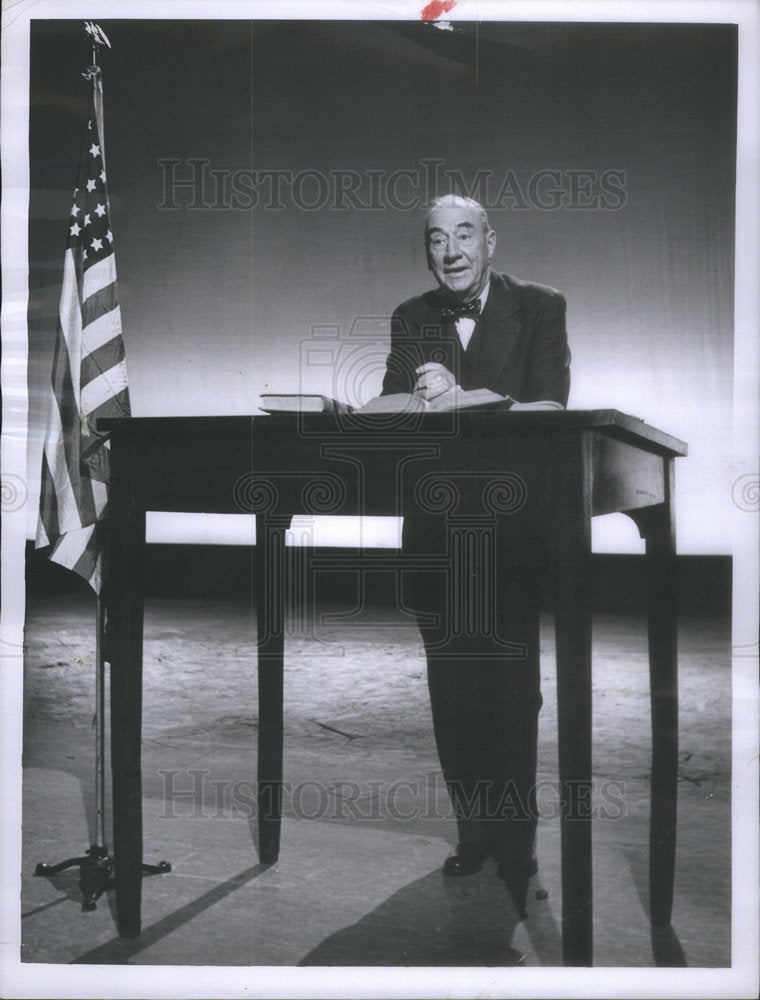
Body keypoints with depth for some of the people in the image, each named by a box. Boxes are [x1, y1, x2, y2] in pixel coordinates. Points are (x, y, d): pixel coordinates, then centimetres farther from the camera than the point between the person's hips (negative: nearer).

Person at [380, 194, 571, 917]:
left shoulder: (540, 307, 0)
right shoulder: (411, 319, 10)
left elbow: (550, 411, -11)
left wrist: (459, 399, -21)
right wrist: (426, 396, -22)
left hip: (514, 523, -3)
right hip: (435, 525, 3)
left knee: (511, 688, -2)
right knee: (451, 688, 8)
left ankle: (516, 843, 13)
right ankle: (473, 831, 22)